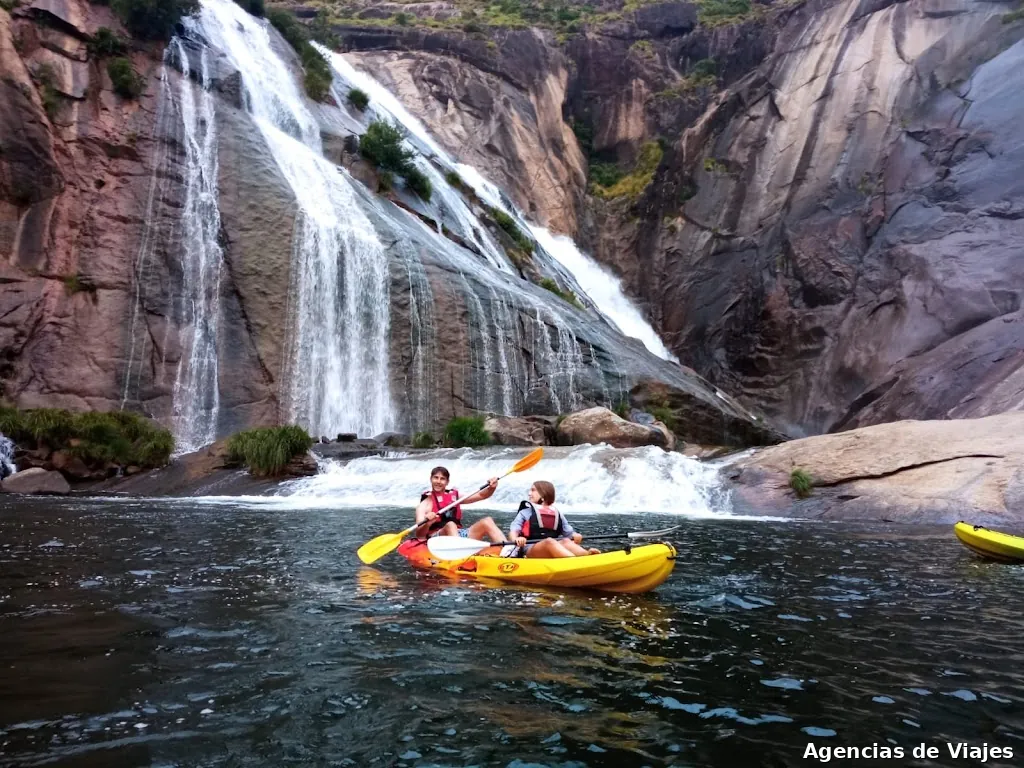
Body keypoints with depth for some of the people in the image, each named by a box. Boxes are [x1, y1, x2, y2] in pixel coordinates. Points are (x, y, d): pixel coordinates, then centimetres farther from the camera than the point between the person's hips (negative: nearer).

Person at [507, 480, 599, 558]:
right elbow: (513, 532, 2)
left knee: (565, 542, -28)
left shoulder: (558, 515, 23)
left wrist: (576, 536, -7)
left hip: (553, 554, 3)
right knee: (549, 542, -34)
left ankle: (589, 555, -56)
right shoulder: (525, 513, 16)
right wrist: (516, 539, -22)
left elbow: (570, 533, 17)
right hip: (530, 551, -3)